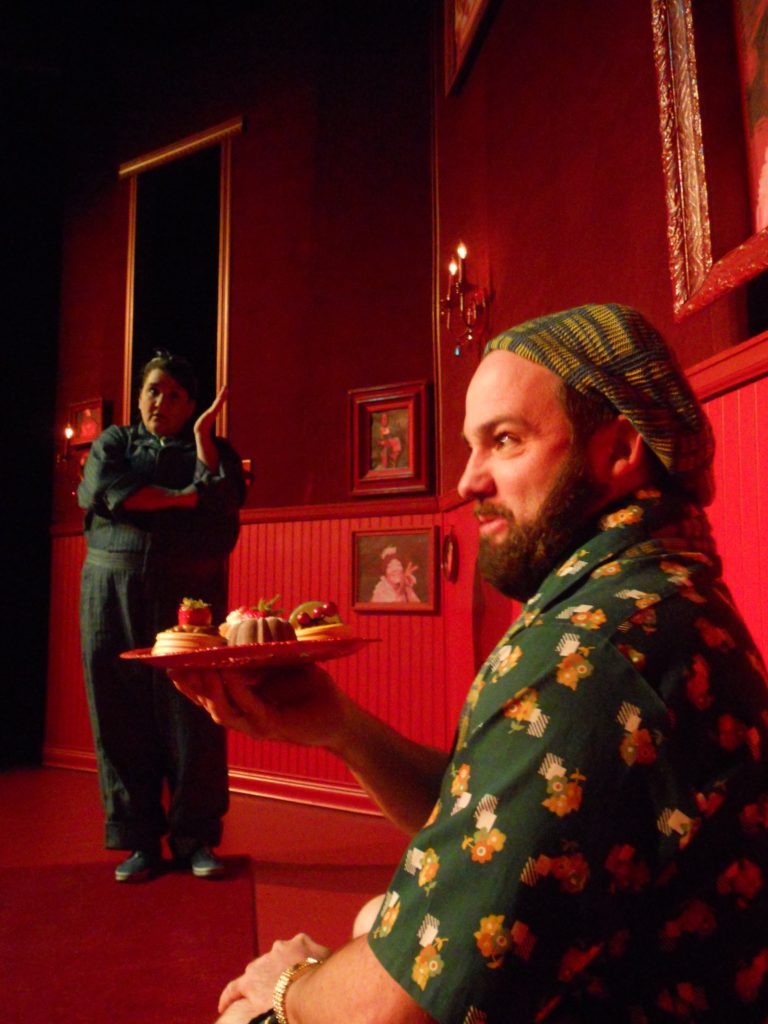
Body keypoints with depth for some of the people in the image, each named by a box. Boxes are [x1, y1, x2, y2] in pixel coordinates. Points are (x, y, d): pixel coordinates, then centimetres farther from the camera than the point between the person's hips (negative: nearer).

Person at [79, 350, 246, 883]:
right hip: (113, 591, 1)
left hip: (190, 594, -1)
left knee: (193, 714, -4)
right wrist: (181, 497, -5)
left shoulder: (214, 450, 14)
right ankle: (138, 839, 14)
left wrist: (203, 437, -4)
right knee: (121, 716, 1)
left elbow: (224, 504, -6)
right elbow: (99, 489, -4)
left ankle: (196, 837, 10)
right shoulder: (113, 441, 17)